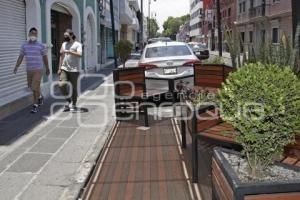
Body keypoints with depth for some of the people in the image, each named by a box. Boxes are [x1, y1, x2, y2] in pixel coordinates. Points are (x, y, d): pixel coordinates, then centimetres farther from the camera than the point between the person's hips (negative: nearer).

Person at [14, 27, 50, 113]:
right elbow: (20, 57, 7)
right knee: (32, 87, 15)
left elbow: (45, 58, 4)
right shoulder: (24, 46, 6)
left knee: (35, 87, -10)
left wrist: (47, 69, 9)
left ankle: (35, 105, 0)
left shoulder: (41, 46, -3)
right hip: (29, 70, 4)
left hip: (38, 70, -4)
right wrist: (16, 67, -3)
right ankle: (40, 97, 43)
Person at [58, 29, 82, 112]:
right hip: (64, 69, 5)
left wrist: (68, 51, -24)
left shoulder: (77, 44, -3)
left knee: (74, 88, 1)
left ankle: (73, 105, 15)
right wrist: (59, 68, 15)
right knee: (62, 85, -11)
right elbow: (61, 57, 20)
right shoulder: (64, 44, 16)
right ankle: (68, 100, 10)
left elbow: (80, 54, -20)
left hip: (74, 70, -5)